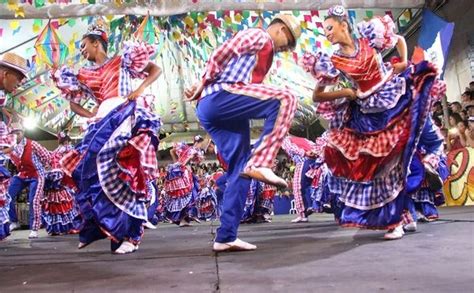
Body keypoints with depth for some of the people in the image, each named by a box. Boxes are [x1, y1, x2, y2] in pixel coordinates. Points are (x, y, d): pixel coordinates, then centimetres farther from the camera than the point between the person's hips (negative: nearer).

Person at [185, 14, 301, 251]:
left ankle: (226, 237, 5)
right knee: (285, 99, -21)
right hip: (219, 98, -9)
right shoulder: (258, 36, 5)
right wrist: (204, 85, -1)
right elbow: (220, 54, -7)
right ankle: (259, 163, -28)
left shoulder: (265, 52, 33)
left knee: (239, 170, 4)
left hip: (216, 111, 9)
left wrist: (203, 89, 8)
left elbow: (227, 70, 22)